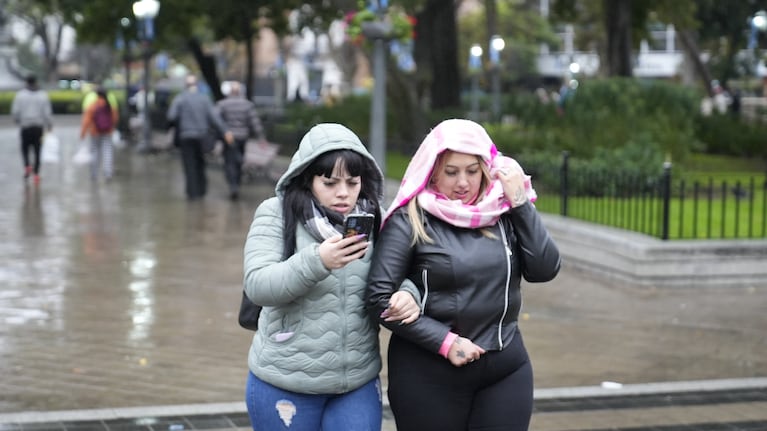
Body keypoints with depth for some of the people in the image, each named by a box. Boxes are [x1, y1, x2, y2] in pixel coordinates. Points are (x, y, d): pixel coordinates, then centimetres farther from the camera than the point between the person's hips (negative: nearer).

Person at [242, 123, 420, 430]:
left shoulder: (371, 219, 3)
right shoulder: (276, 213, -7)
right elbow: (257, 285, -15)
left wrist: (406, 294, -16)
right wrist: (316, 261, -30)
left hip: (359, 383, 3)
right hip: (285, 384, -2)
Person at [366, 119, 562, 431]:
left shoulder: (503, 212, 4)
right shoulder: (410, 220, -7)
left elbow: (545, 270, -4)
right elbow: (379, 298, -10)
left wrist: (521, 203, -7)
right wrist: (445, 342, -13)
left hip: (506, 370, 3)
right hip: (428, 373, -3)